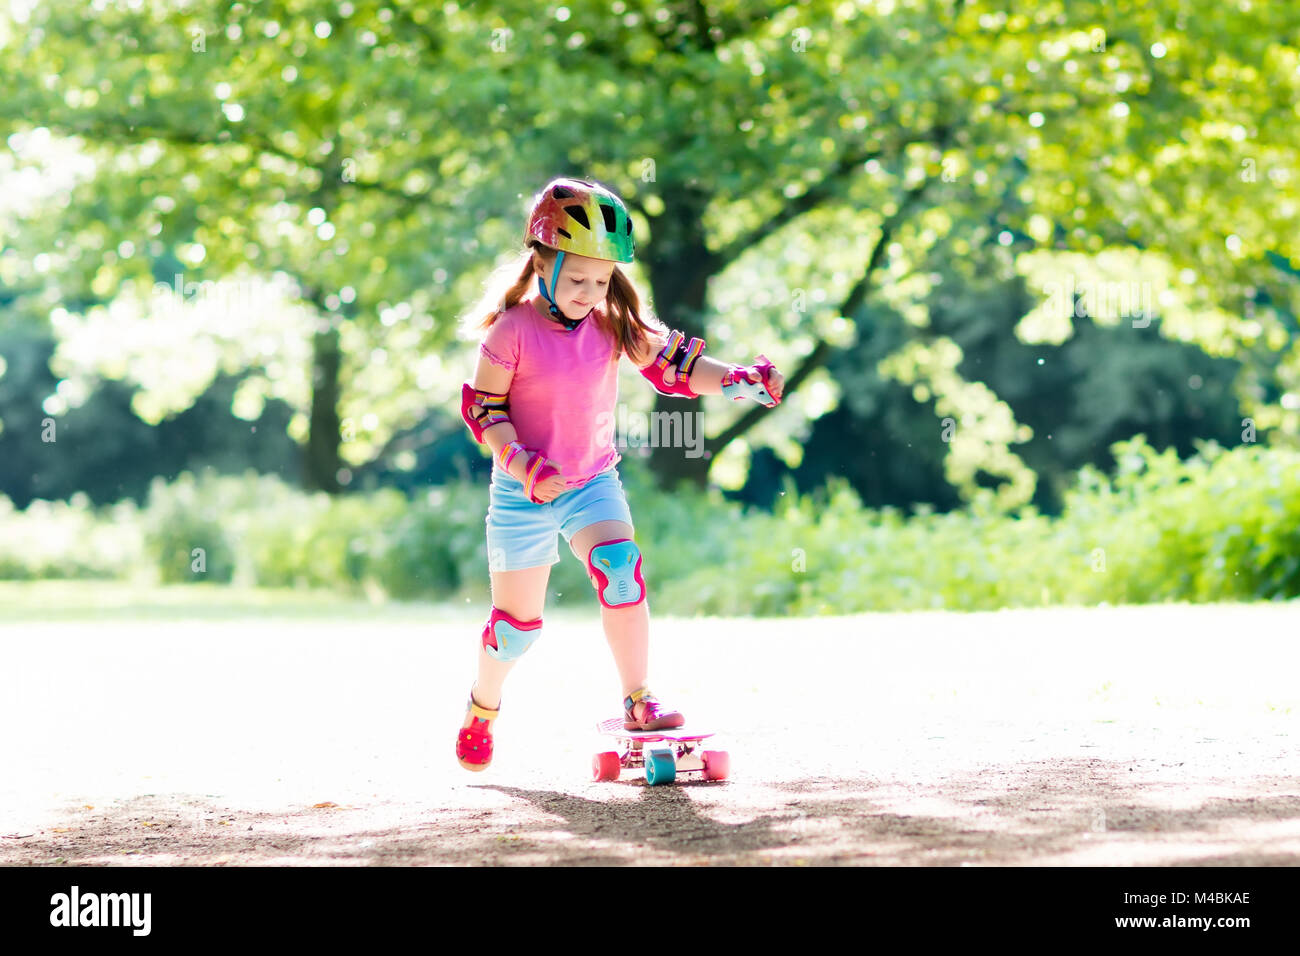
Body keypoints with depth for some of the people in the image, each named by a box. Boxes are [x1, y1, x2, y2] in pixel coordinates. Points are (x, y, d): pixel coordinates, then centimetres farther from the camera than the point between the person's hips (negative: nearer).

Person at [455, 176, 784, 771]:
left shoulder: (613, 322, -7)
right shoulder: (512, 330, -17)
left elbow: (673, 364, -9)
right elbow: (483, 408, -12)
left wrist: (738, 382, -26)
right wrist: (523, 465, -25)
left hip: (593, 482, 3)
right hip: (522, 493, -3)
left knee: (620, 569, -24)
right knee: (517, 621, 4)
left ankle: (637, 701, -16)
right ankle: (483, 707, 33)